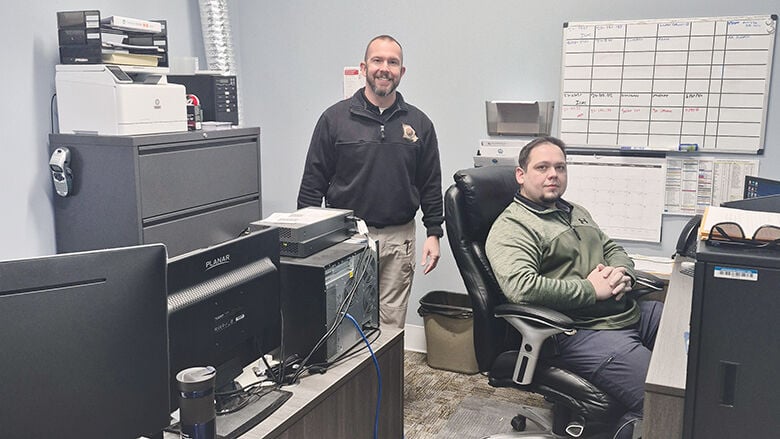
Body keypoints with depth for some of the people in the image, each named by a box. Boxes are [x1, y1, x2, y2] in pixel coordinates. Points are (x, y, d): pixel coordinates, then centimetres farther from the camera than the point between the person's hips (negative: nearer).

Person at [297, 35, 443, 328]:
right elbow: (313, 181, 2)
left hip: (398, 239, 2)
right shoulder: (335, 118, 1)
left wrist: (433, 233, 6)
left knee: (391, 323, 7)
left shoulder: (418, 123, 7)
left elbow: (430, 184, 11)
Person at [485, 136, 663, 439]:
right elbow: (520, 286, -24)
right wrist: (591, 289, -17)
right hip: (584, 331, -9)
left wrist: (621, 274, 1)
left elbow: (613, 249, 27)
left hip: (631, 312, 10)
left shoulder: (575, 212, 21)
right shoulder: (510, 228, -8)